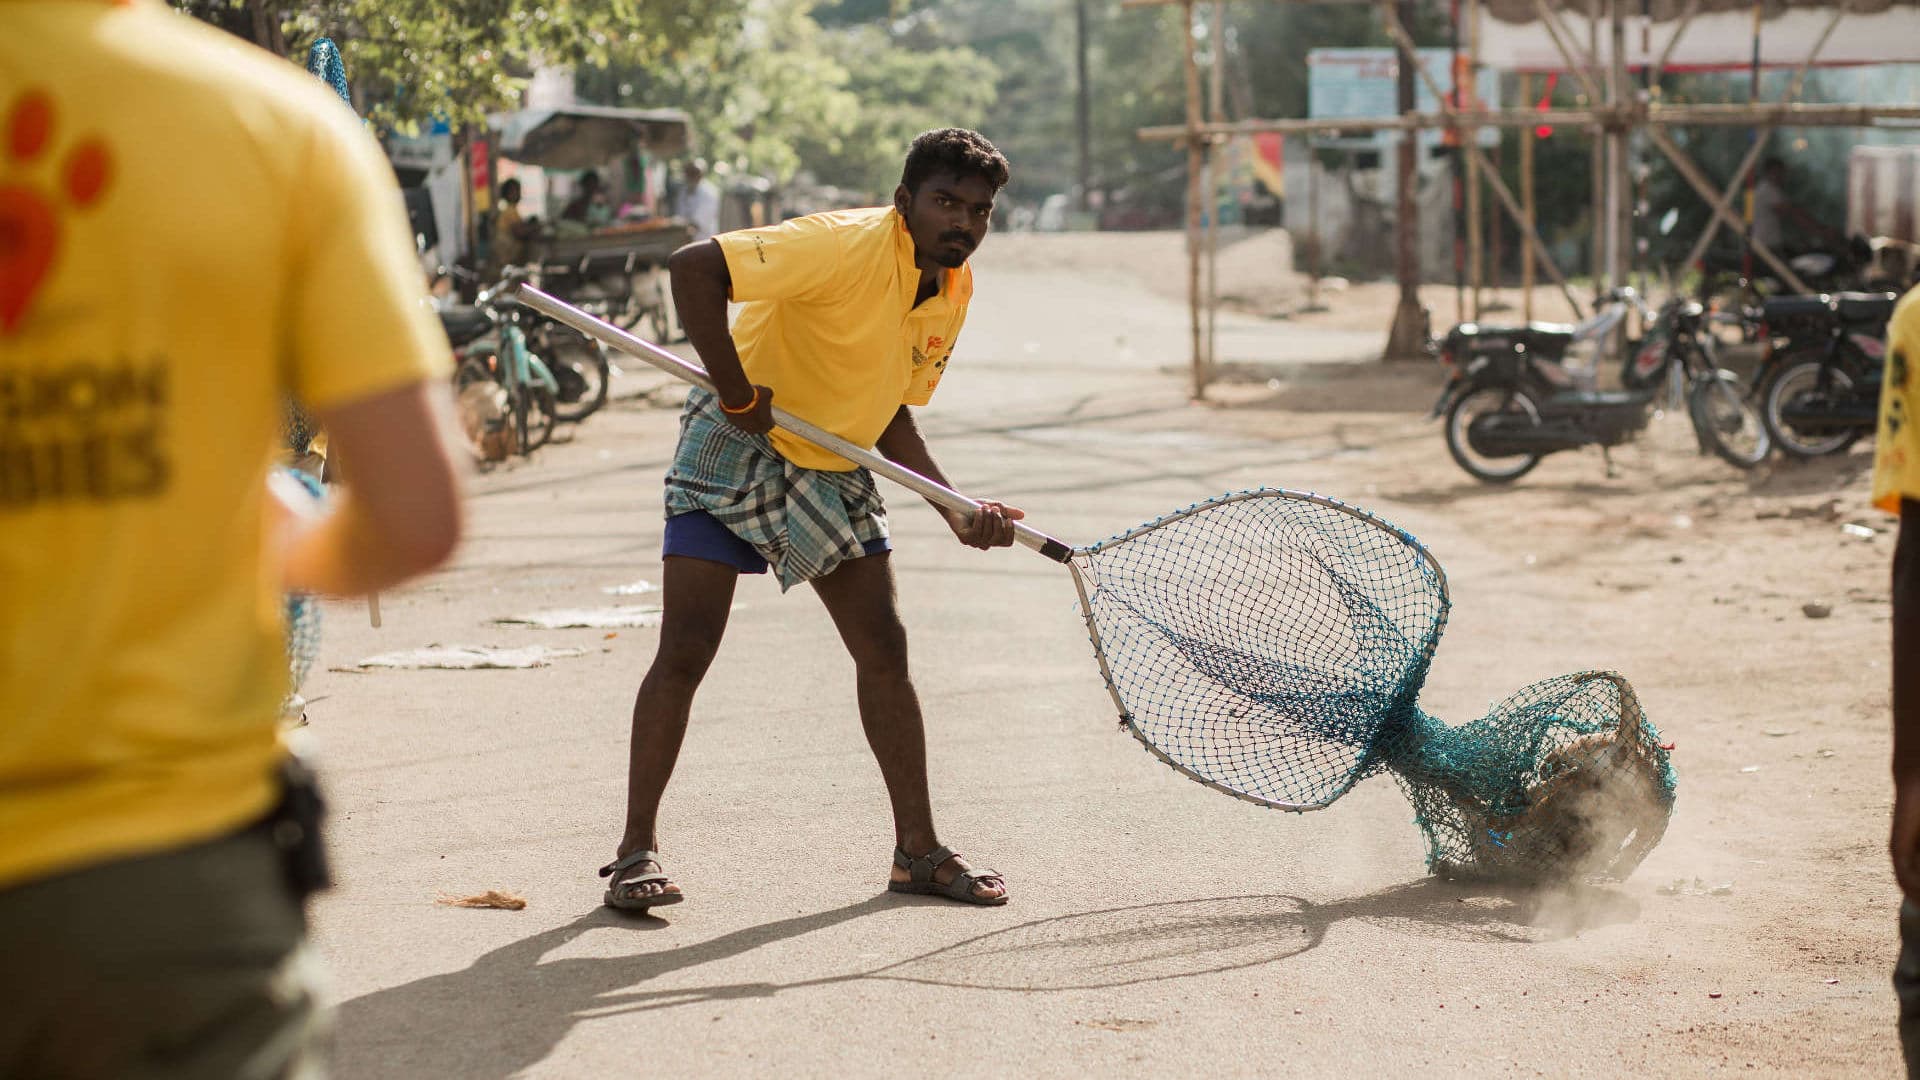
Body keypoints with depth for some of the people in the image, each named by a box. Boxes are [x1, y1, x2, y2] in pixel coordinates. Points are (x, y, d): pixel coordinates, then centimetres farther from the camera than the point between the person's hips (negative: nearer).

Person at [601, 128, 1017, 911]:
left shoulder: (954, 290, -1)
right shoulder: (848, 245, -26)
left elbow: (892, 415, 7)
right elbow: (693, 267, -33)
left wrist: (959, 513, -5)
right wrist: (737, 395, -29)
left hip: (833, 469, 7)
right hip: (737, 449, -7)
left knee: (884, 650, 4)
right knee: (686, 649, -9)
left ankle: (918, 850, 13)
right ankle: (636, 851, 0)